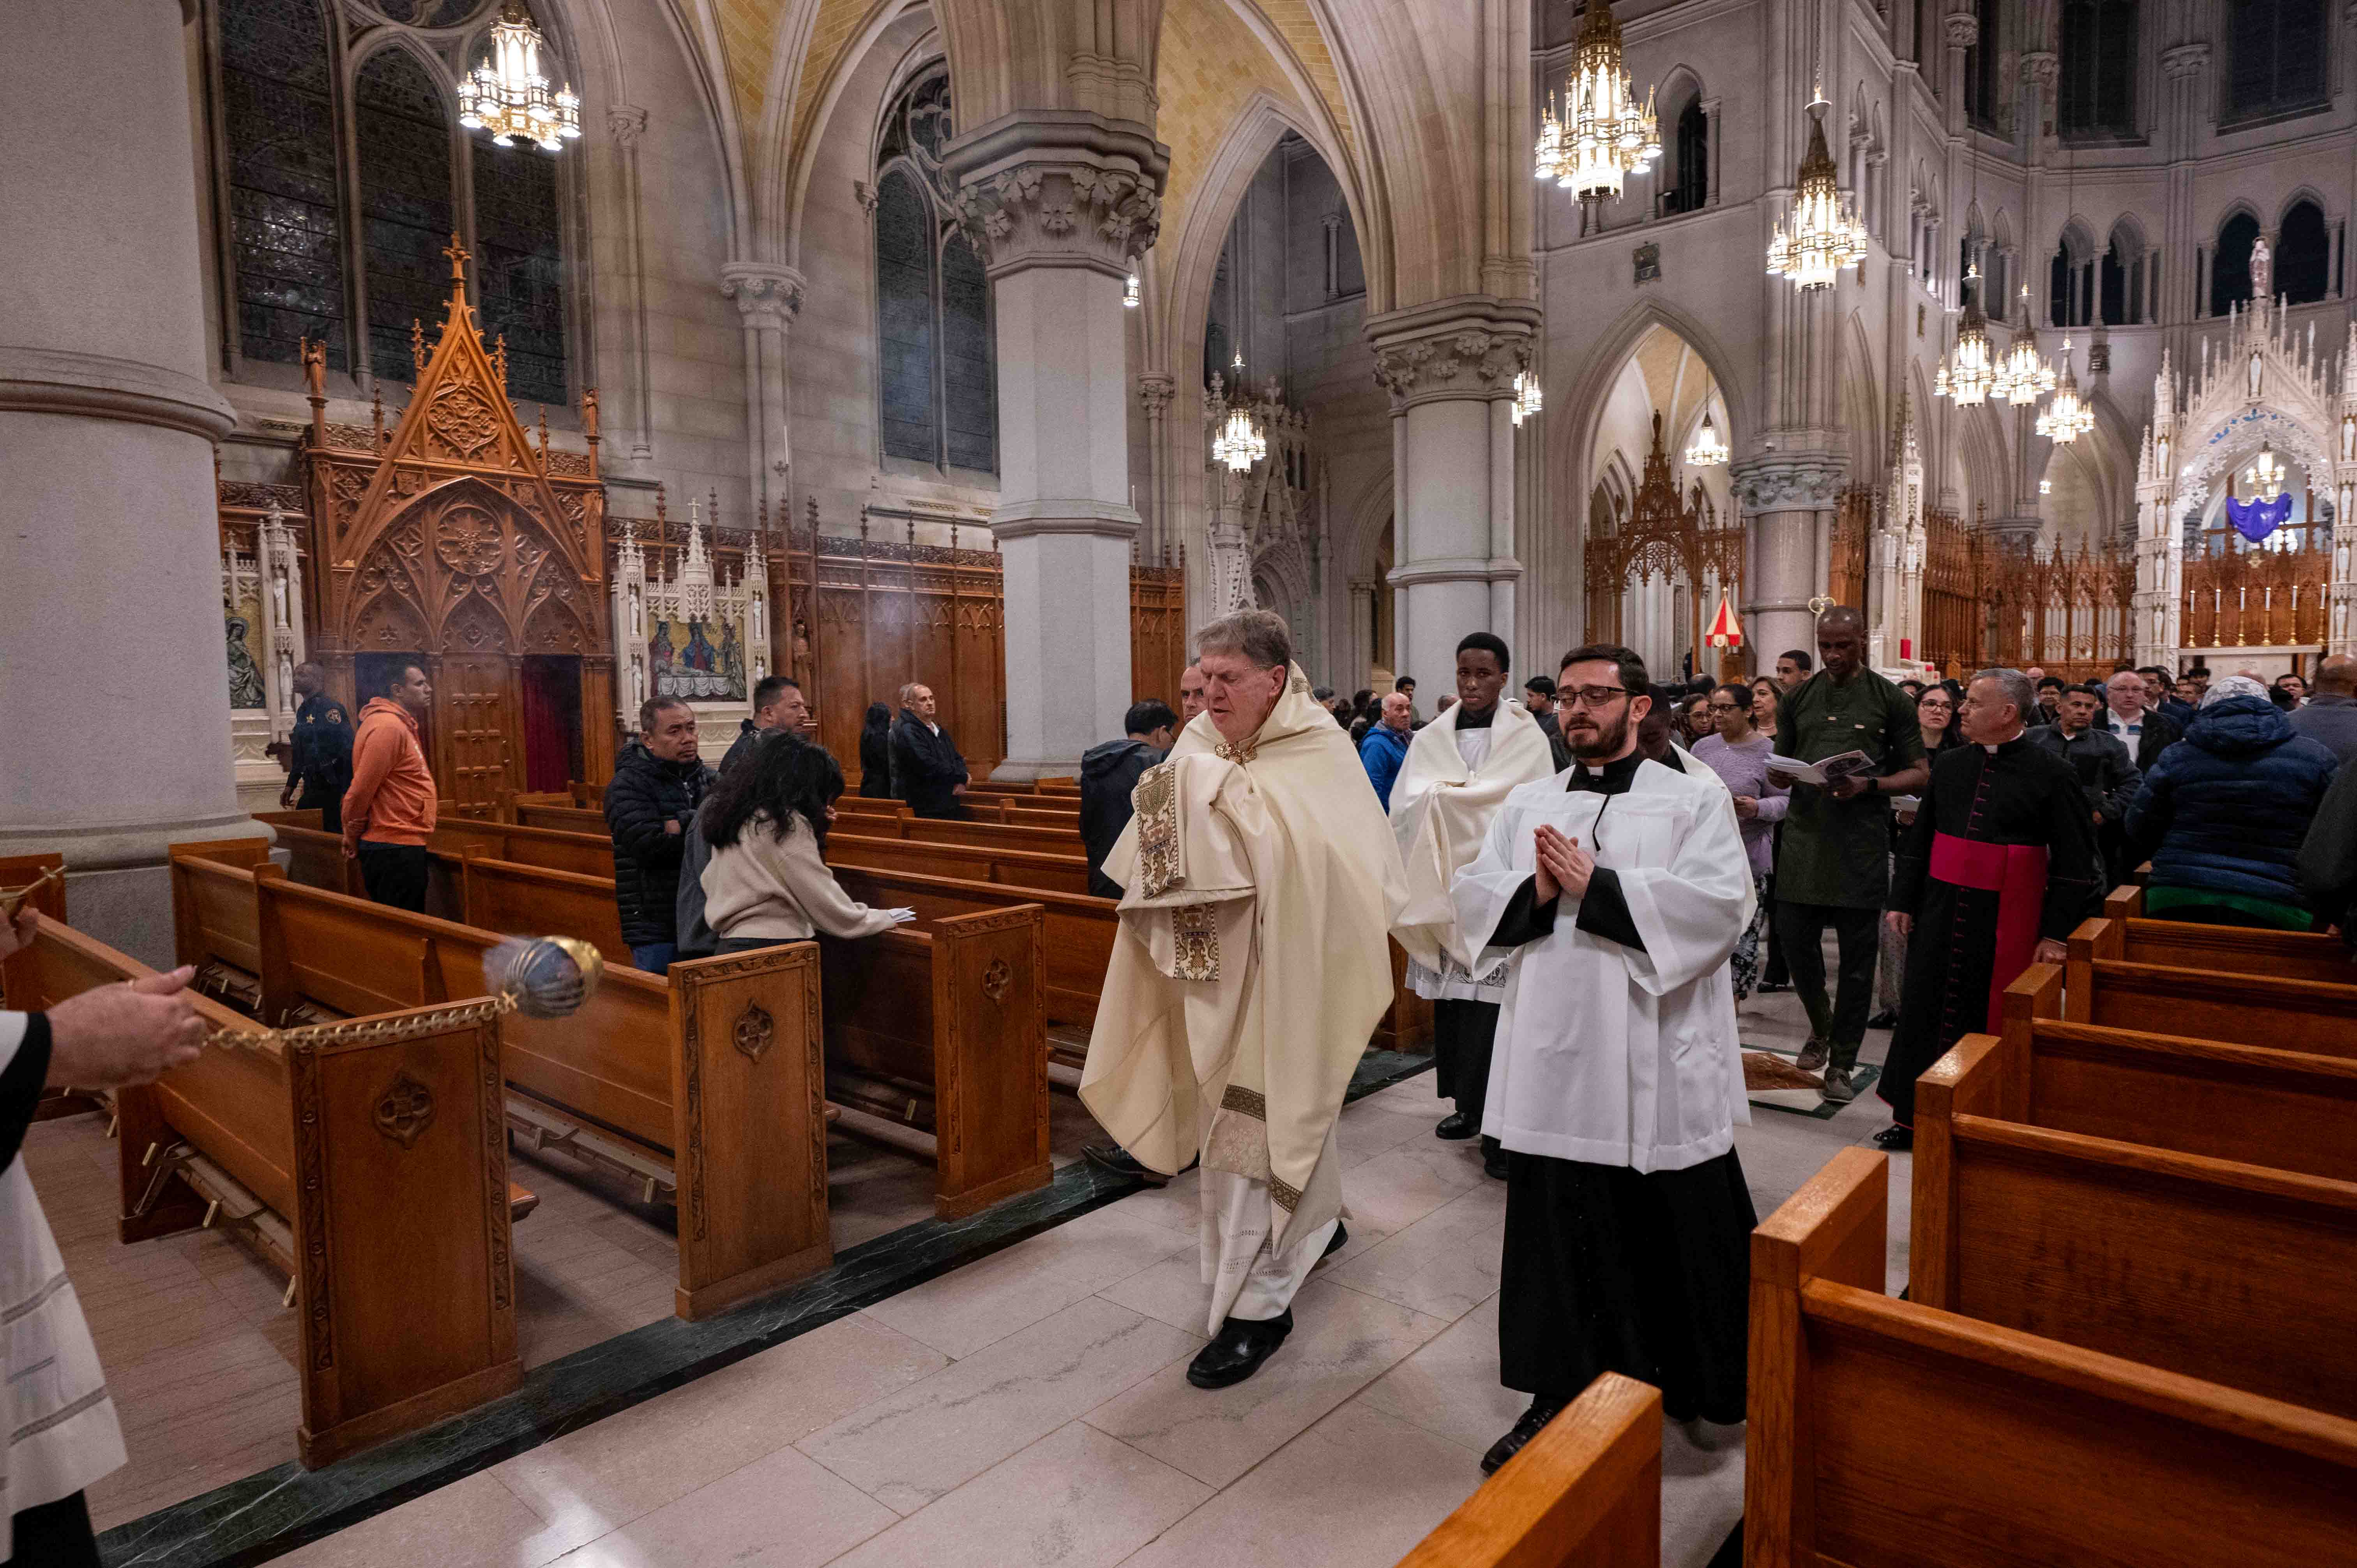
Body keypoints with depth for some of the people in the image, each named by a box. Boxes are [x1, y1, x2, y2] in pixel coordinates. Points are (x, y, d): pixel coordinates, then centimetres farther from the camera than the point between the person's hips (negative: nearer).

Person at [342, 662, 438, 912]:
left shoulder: (401, 725, 17)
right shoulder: (387, 726, -16)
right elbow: (361, 789, -18)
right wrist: (353, 836, -6)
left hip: (403, 846, 10)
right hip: (395, 849, -10)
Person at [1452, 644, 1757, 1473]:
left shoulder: (1694, 799, 0)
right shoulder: (1526, 804, 11)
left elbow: (1719, 903, -14)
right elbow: (1472, 898, 6)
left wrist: (1595, 886, -17)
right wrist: (1537, 892, -14)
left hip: (1659, 1067, -3)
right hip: (1555, 1060, 3)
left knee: (1676, 1233, 9)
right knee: (1557, 1230, 11)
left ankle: (1698, 1385, 33)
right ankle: (1558, 1394, 27)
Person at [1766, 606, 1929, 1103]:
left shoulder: (1891, 700, 3)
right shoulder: (1799, 698, 11)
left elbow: (1918, 775, 3)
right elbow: (1777, 769, 15)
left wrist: (1869, 785, -16)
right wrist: (1786, 774, -9)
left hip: (1862, 843, -2)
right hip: (1804, 836, 2)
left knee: (1857, 958, 3)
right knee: (1795, 940, 3)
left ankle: (1841, 1065, 15)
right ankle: (1821, 1025, 32)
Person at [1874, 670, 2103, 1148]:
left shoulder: (2051, 774, -6)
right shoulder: (1951, 764, 7)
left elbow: (2075, 860, -6)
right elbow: (1919, 839, 14)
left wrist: (2056, 932, -9)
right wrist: (1902, 901, 12)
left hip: (2006, 923, -4)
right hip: (1941, 911, 4)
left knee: (1992, 1019, 4)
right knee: (1926, 1012, 8)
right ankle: (1912, 1117, 20)